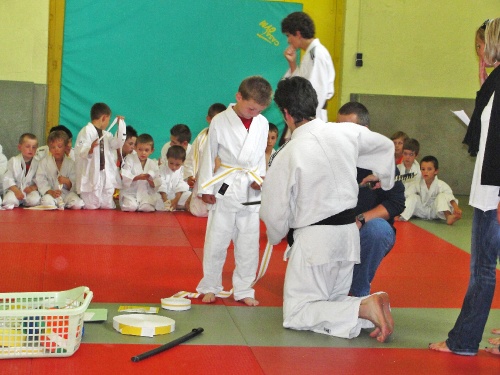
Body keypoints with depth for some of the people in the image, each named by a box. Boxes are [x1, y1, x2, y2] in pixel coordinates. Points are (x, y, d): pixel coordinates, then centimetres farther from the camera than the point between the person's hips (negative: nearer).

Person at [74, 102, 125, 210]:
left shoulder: (106, 134, 17)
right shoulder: (86, 131, -8)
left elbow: (118, 144, 15)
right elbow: (79, 152, -15)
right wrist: (90, 148, -35)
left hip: (106, 176, 8)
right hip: (91, 176, -8)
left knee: (108, 207, 12)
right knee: (91, 208, -4)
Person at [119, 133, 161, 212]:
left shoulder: (153, 164, 6)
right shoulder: (130, 159, -2)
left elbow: (158, 184, 2)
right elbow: (124, 177, -14)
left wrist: (150, 180, -20)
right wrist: (137, 177, -29)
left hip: (146, 194, 2)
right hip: (130, 193, -2)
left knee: (148, 208, -24)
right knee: (130, 207, -26)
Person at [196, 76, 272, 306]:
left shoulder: (262, 124, 2)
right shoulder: (220, 122, -8)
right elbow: (209, 155, -2)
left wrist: (260, 178, -5)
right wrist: (206, 188, -2)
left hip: (250, 191, 3)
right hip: (225, 188, -3)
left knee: (248, 244, 9)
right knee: (216, 241, 4)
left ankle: (244, 290, 20)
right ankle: (210, 287, 19)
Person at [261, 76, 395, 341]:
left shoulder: (287, 156, -16)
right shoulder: (346, 133, -1)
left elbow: (274, 213, -8)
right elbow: (386, 146, 19)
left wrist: (276, 237, 14)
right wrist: (385, 179, 38)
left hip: (314, 239, -6)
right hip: (349, 233, 7)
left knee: (296, 315, 1)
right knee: (334, 301, 22)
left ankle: (364, 309, -18)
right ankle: (371, 308, -7)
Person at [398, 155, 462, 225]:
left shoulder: (441, 185, -18)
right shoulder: (417, 183, -12)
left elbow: (450, 197, -32)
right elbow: (406, 195, -14)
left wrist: (456, 208, -50)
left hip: (435, 211, -2)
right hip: (421, 211, 2)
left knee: (442, 196, -26)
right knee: (413, 197, -21)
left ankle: (448, 216, -46)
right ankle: (402, 217, -35)